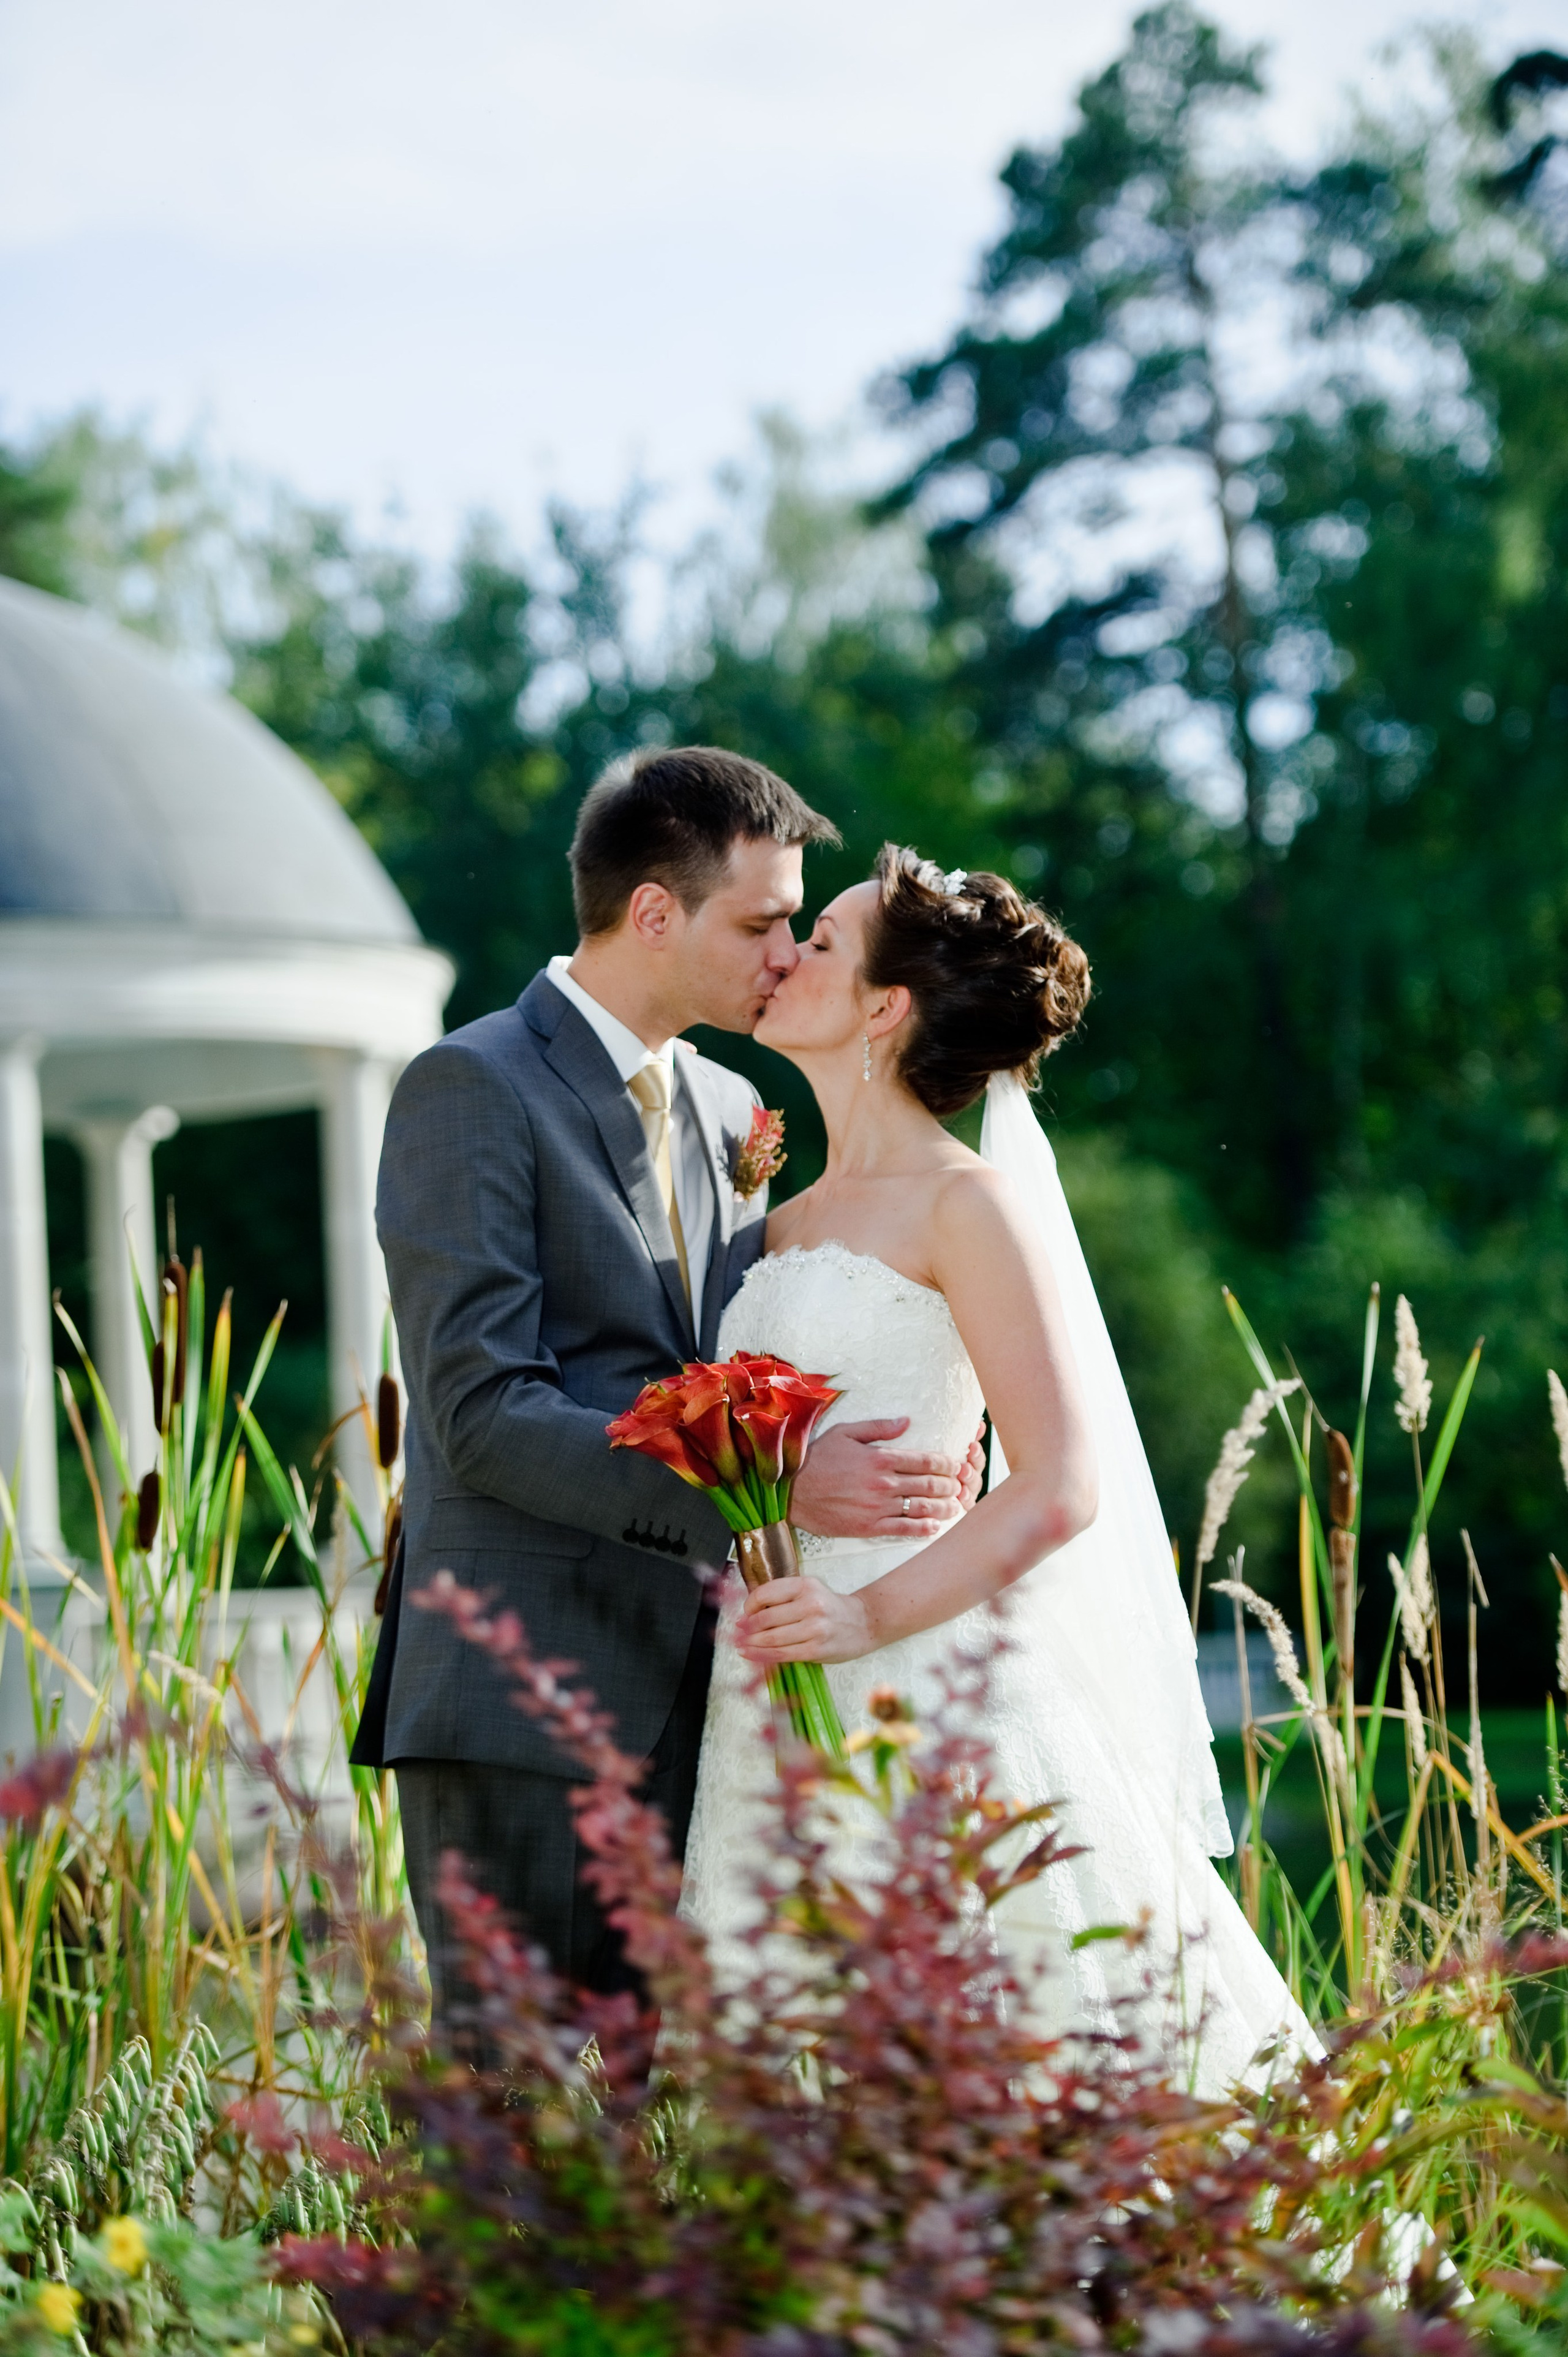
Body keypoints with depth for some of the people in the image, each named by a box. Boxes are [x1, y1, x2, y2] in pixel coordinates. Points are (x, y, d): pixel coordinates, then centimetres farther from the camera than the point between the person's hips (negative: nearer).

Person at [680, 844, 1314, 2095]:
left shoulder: (967, 1203, -6)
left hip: (929, 1686, -7)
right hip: (779, 1717, 7)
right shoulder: (787, 1223, 17)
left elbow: (1058, 1487, -14)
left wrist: (873, 1615, -23)